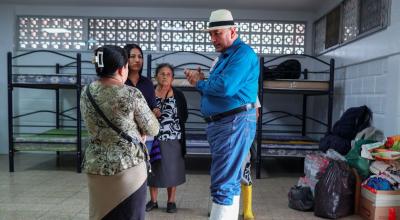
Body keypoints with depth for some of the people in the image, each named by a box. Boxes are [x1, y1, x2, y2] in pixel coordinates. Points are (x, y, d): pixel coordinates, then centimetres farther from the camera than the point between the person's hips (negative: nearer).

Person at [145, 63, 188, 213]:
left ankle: (171, 201, 24)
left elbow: (184, 117, -3)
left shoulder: (178, 95, 3)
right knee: (153, 170, 10)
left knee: (171, 170, 8)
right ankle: (153, 201, 27)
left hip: (173, 139, 0)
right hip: (153, 139, 1)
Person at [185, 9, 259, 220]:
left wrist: (199, 83, -7)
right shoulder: (224, 56, 20)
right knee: (230, 180, 18)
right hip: (218, 123, 10)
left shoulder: (243, 52, -10)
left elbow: (225, 87, -24)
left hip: (235, 123, -10)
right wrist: (201, 81, 1)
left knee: (223, 184, -8)